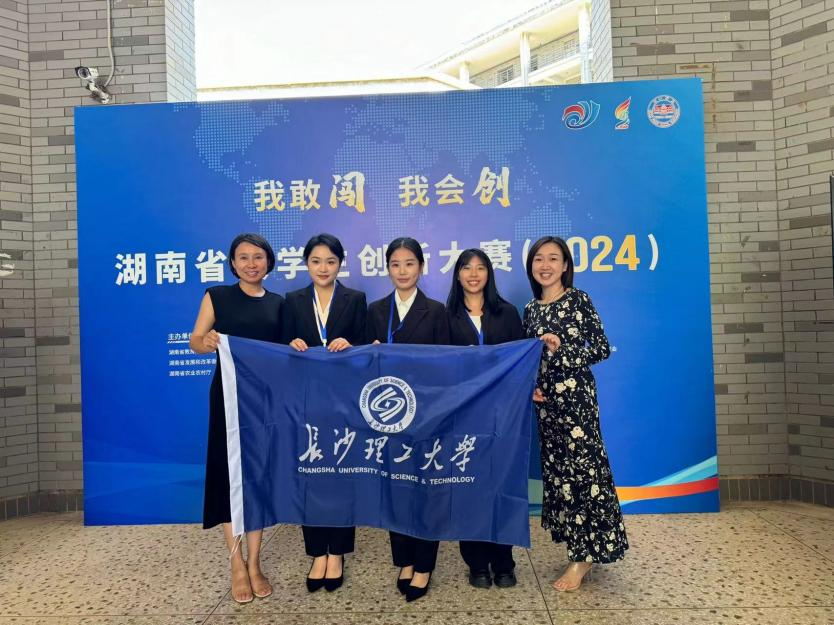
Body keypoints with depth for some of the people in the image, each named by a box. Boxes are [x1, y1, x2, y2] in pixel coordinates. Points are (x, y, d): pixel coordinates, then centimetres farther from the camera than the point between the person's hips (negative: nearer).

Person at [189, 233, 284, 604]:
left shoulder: (278, 304, 8)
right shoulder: (217, 296, 1)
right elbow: (194, 342, -3)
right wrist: (207, 341, -24)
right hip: (228, 395, -2)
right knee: (229, 473, 2)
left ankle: (254, 564, 21)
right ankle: (236, 565, 17)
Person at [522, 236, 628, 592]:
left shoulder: (578, 299, -4)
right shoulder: (531, 309, 10)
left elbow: (603, 349, -6)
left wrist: (562, 349, -18)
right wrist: (530, 385, -1)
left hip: (577, 396, -5)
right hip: (546, 400, 6)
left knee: (582, 468, -3)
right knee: (557, 469, 9)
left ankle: (583, 556, 9)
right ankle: (579, 547, 25)